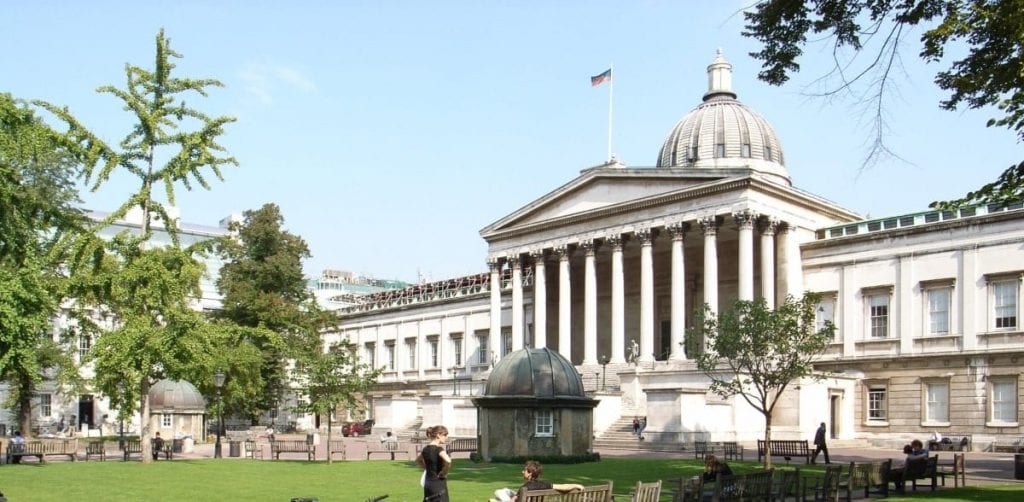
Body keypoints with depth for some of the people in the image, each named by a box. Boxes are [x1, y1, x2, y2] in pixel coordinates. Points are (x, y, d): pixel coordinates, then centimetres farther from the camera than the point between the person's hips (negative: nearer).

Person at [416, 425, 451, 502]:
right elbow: (448, 461, -34)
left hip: (428, 483, 8)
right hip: (439, 484, -8)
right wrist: (444, 472, -17)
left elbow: (418, 460, 28)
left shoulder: (426, 449, 8)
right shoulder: (438, 449, -16)